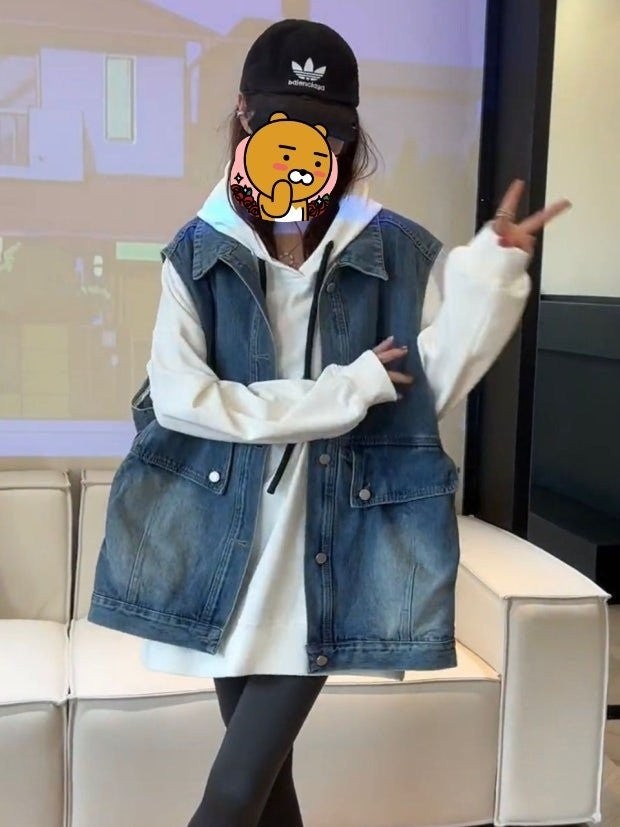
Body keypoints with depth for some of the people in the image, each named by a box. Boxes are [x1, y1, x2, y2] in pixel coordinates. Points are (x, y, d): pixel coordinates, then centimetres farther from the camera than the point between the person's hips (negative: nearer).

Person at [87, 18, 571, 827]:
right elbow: (178, 398, -12)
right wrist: (341, 393, -14)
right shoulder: (199, 251, -1)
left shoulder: (403, 253, -2)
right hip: (225, 547, 2)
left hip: (335, 555, -1)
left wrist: (489, 272, -14)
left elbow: (430, 391, -5)